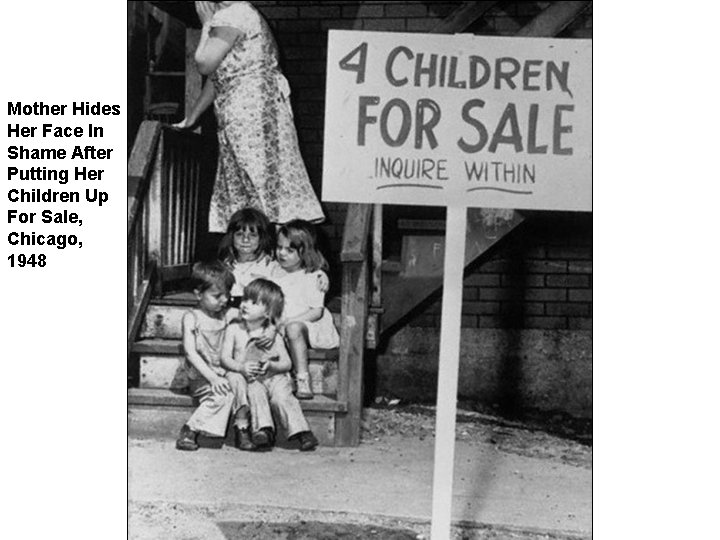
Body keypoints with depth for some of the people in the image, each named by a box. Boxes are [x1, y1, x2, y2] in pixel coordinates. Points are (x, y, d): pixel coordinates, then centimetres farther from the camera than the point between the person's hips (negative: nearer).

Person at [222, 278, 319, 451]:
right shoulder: (234, 330, 6)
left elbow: (287, 363, 2)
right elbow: (225, 357, -1)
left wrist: (272, 365, -20)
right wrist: (242, 368, -21)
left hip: (274, 377, 0)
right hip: (249, 379, 0)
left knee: (281, 397, -27)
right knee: (256, 393, -32)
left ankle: (301, 431, -25)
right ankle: (263, 430, -40)